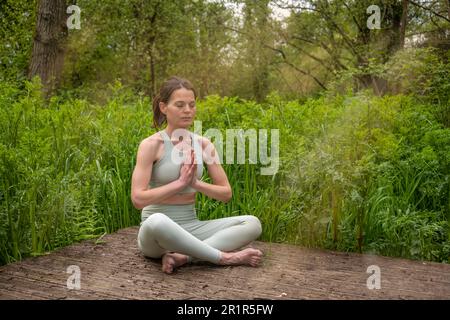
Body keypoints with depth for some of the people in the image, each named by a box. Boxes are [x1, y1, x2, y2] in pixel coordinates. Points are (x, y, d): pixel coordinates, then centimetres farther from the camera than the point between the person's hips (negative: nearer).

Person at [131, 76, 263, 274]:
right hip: (157, 232, -4)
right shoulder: (151, 144, -10)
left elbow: (226, 194, 3)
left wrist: (195, 183, -13)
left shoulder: (203, 144, 2)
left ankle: (183, 257, -24)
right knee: (157, 221, -41)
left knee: (252, 223, -13)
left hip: (191, 227, 5)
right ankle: (223, 257, -23)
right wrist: (180, 182, -17)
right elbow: (138, 199, -18)